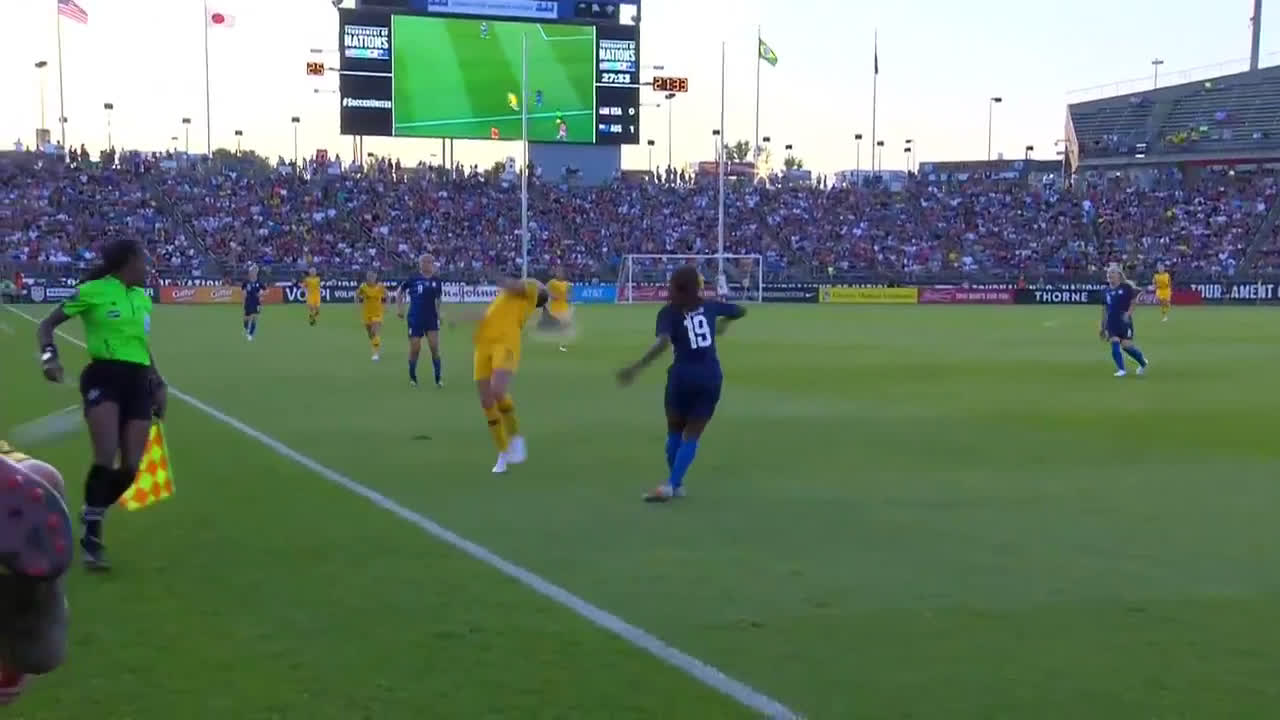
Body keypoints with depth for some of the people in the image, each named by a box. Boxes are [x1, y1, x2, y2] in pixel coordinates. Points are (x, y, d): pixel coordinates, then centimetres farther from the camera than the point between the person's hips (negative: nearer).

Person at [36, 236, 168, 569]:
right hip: (104, 377, -6)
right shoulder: (92, 291, -1)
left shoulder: (142, 298, 17)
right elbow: (46, 325, 3)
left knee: (130, 467, -2)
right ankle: (91, 536, -4)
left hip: (138, 381, 6)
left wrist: (158, 384, 24)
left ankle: (92, 517, 21)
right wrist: (50, 355, -15)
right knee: (106, 460, -19)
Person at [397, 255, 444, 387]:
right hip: (415, 318, -1)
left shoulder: (437, 281, 2)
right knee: (415, 349, 2)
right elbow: (400, 292, 9)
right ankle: (412, 378, 21)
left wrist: (438, 314, 10)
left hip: (431, 318, 1)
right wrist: (399, 308, 2)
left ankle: (439, 378, 4)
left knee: (435, 348, -6)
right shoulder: (413, 280, -4)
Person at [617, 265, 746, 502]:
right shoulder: (709, 306, 7)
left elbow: (663, 343, -22)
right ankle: (672, 485, -2)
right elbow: (741, 310, 23)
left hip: (683, 376, -2)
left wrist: (636, 368, -25)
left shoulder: (669, 312, -3)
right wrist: (723, 322, 42)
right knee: (692, 436, 7)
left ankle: (675, 484, 22)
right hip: (710, 377, 2)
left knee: (675, 432, 19)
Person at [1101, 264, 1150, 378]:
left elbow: (1134, 302, -3)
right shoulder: (1106, 291, 8)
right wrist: (1103, 326, 15)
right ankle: (1121, 369, -1)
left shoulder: (1126, 287, -5)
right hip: (1112, 323, 4)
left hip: (1124, 321, -4)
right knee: (1114, 345, -8)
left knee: (1126, 345, -6)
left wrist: (1128, 313, -19)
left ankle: (1143, 362, 21)